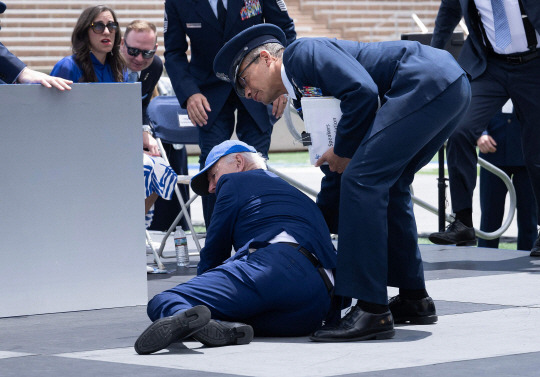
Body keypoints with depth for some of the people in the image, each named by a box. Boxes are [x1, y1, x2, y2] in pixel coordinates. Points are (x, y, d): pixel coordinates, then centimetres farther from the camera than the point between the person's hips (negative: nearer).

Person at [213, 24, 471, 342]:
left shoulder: (301, 53, -1)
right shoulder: (306, 92, 27)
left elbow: (362, 90, -17)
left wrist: (343, 151, -4)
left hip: (428, 81, -10)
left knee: (363, 181, -13)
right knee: (386, 187, 20)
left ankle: (371, 311, -13)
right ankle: (414, 298, 26)